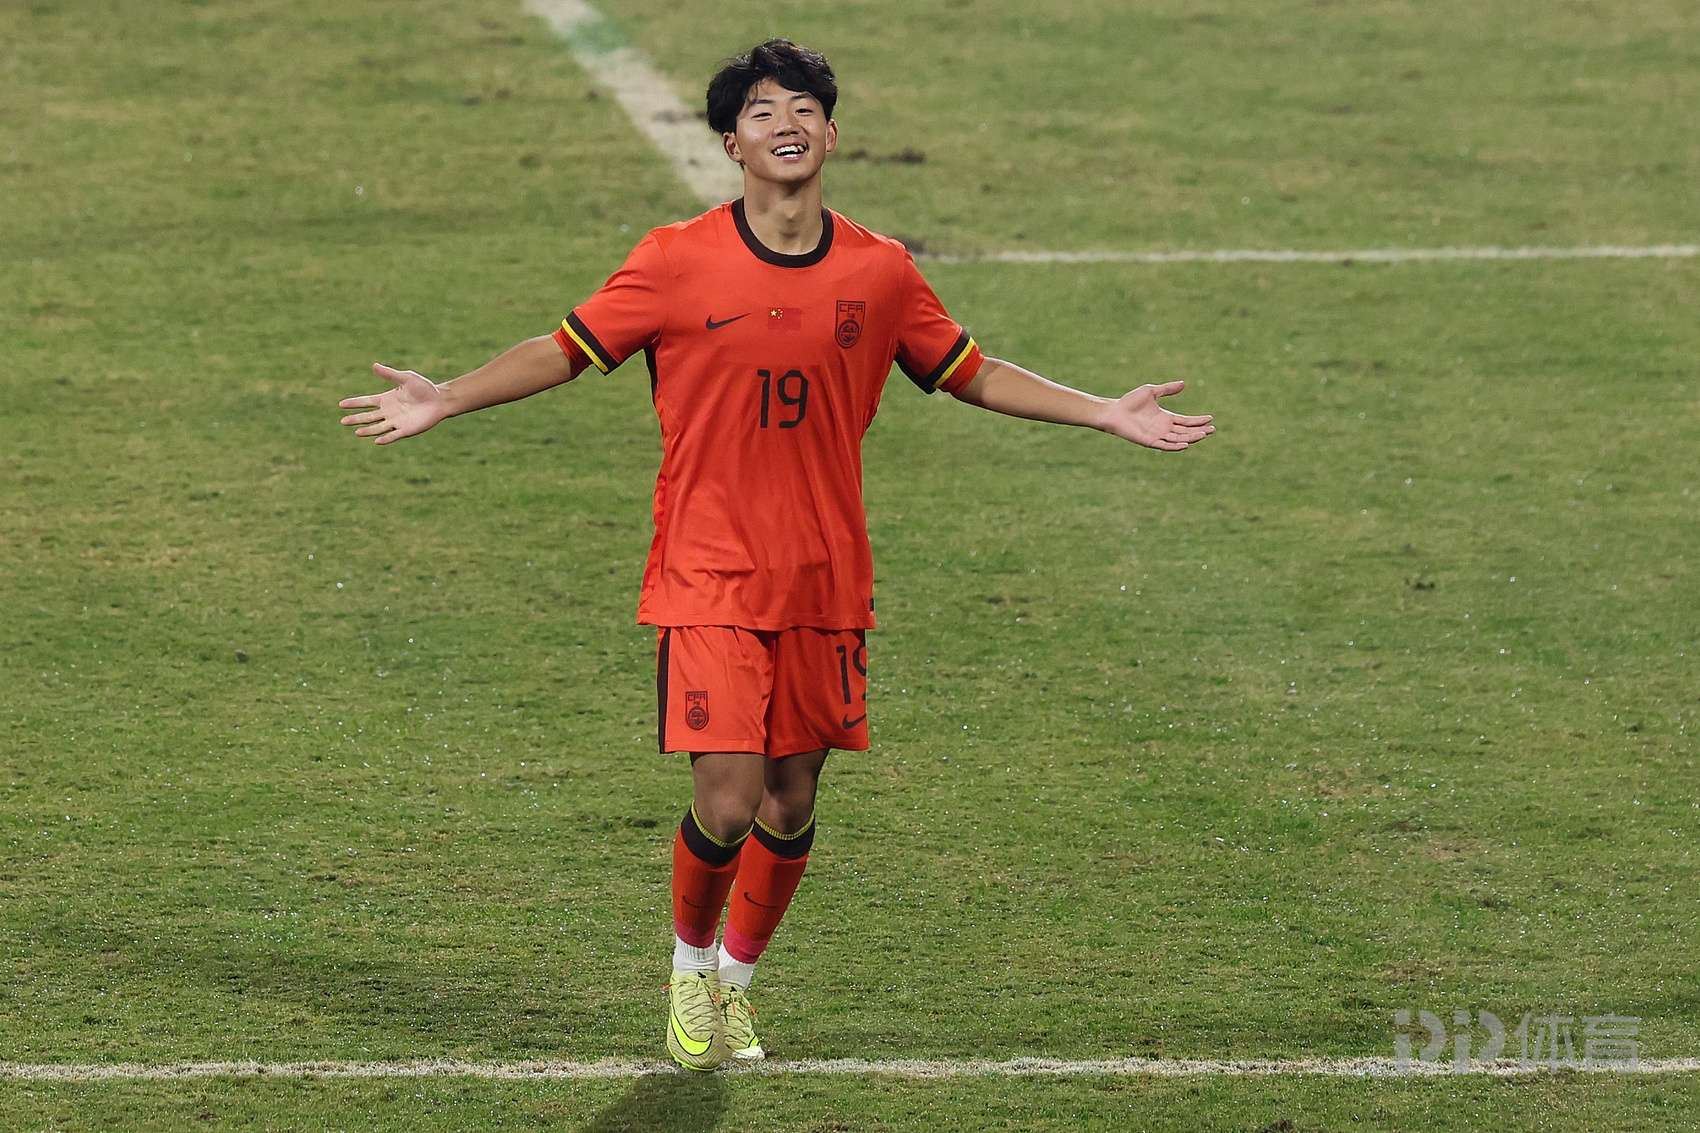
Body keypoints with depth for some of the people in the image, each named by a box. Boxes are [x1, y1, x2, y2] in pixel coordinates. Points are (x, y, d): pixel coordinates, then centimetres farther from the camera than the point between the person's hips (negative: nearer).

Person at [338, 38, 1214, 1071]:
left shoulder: (880, 272, 3)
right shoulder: (677, 262, -6)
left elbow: (970, 373, 15)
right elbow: (567, 351, 2)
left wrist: (1109, 413, 13)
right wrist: (444, 400, -7)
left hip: (827, 580, 3)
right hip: (710, 578, -3)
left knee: (792, 801, 8)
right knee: (728, 801, -12)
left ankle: (738, 981, 32)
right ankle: (691, 966, 17)